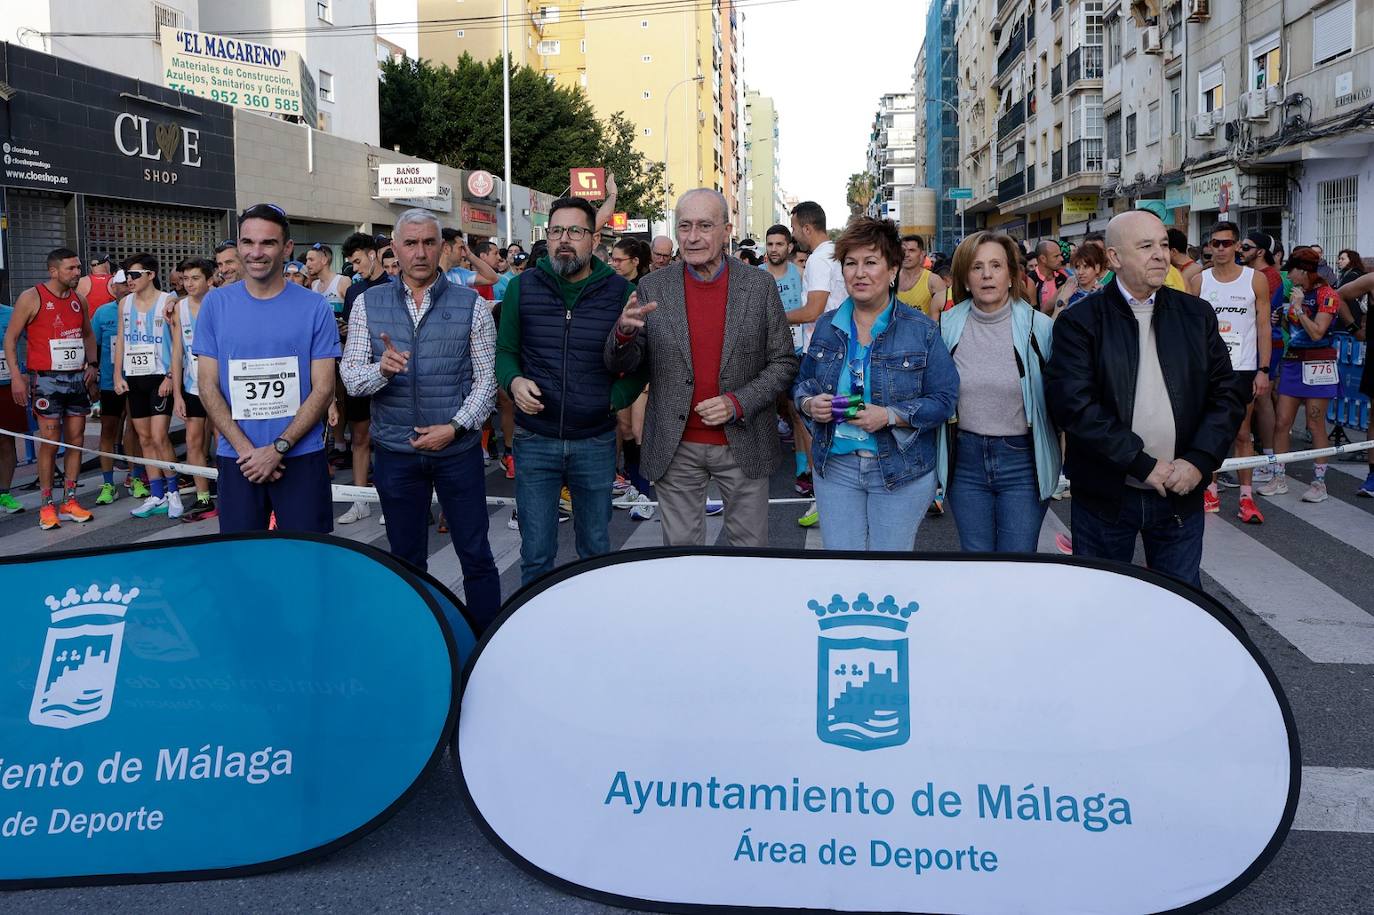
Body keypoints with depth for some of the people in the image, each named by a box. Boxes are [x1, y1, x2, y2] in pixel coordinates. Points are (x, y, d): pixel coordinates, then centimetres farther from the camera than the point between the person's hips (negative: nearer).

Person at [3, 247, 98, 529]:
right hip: (47, 379, -5)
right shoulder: (31, 298, -6)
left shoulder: (78, 300, 11)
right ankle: (47, 506, 3)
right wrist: (15, 375, -12)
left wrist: (92, 363, 9)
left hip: (77, 378, 6)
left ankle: (69, 501, 13)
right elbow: (10, 338, -4)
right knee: (50, 442, -5)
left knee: (76, 439, 5)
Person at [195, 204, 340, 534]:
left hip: (301, 457, -1)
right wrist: (246, 449, -10)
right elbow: (208, 386, 2)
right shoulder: (216, 304, 3)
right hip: (236, 458, 2)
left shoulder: (315, 307, -2)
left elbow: (323, 389, -4)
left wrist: (278, 448, -12)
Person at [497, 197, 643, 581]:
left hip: (595, 442, 0)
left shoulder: (621, 292, -2)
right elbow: (504, 351, 9)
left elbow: (640, 365, 5)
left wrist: (615, 397, -10)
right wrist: (513, 381, -11)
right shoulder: (522, 287, 1)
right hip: (534, 440, 0)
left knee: (597, 550, 15)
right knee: (536, 554, 6)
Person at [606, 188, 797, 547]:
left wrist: (738, 403, -14)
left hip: (743, 445, 0)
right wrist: (625, 331, -22)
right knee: (681, 549, 11)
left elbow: (783, 362, 1)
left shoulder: (760, 285, -2)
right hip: (675, 449, 1)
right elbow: (621, 364, 1)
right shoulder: (653, 287, -1)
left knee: (751, 548, 11)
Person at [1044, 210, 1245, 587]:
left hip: (1181, 494, 3)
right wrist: (1143, 464, -17)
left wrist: (1199, 461, -10)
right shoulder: (1080, 322, -6)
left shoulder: (1197, 315, 7)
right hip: (1105, 497, -3)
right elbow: (1072, 404, -16)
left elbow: (1227, 395, 6)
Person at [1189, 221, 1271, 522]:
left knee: (1242, 434, 3)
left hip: (1242, 369, -1)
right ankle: (1211, 493, 15)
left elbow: (1264, 327, 0)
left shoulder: (1255, 279, 0)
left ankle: (1246, 497, 7)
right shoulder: (1199, 281, 3)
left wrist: (1264, 370, -6)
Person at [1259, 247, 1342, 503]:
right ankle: (1279, 478, 8)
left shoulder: (1327, 295, -9)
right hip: (1292, 362, 7)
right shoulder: (1297, 293, 12)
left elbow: (1317, 333, -17)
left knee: (1316, 425, -1)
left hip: (1317, 365, -7)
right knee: (1282, 422, 2)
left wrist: (1298, 307, -18)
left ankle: (1319, 482, 7)